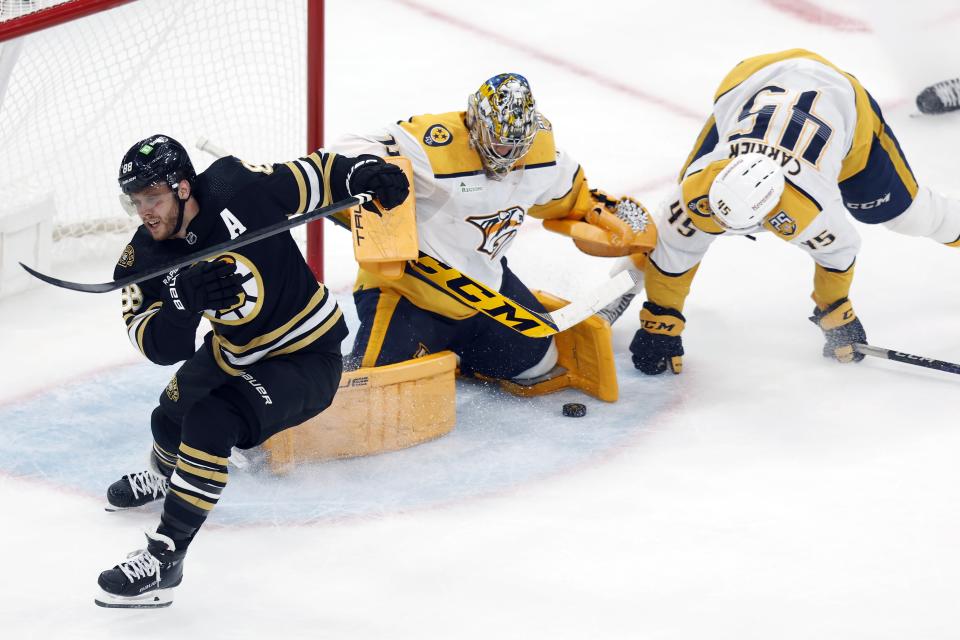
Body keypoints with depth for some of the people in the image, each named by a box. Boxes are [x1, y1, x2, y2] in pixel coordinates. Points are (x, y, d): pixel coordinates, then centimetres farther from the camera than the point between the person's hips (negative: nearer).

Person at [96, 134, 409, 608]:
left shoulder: (240, 190, -26)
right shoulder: (146, 260, -13)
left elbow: (317, 177, -13)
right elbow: (162, 347, -21)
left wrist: (364, 174, -34)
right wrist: (185, 296, -40)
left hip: (306, 356, -7)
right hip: (234, 353, 7)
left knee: (213, 419, -28)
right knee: (171, 419, 24)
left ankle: (164, 558, -21)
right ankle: (163, 475, 64)